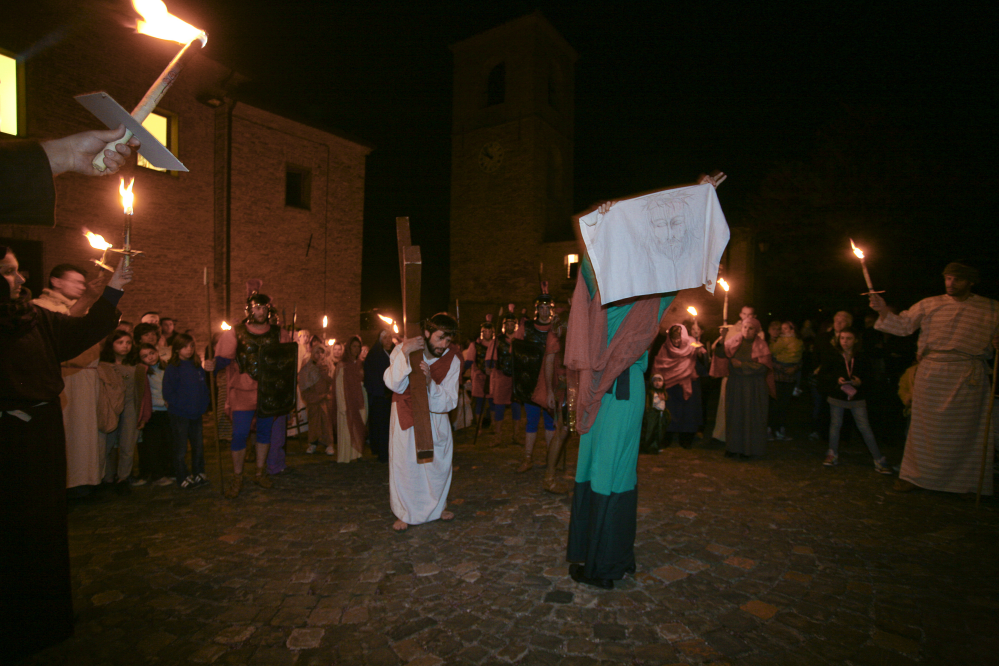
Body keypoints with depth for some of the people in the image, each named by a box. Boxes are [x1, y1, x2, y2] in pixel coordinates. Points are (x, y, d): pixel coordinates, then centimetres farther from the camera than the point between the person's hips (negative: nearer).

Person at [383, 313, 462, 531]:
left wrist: (430, 381, -34)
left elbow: (448, 402, -18)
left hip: (436, 417, 2)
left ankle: (438, 507, 30)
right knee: (404, 462, -2)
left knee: (440, 462, 6)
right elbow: (394, 385, -28)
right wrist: (404, 353, -36)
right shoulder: (403, 348, -17)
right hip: (406, 415, -1)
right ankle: (404, 513, 17)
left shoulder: (452, 359, -16)